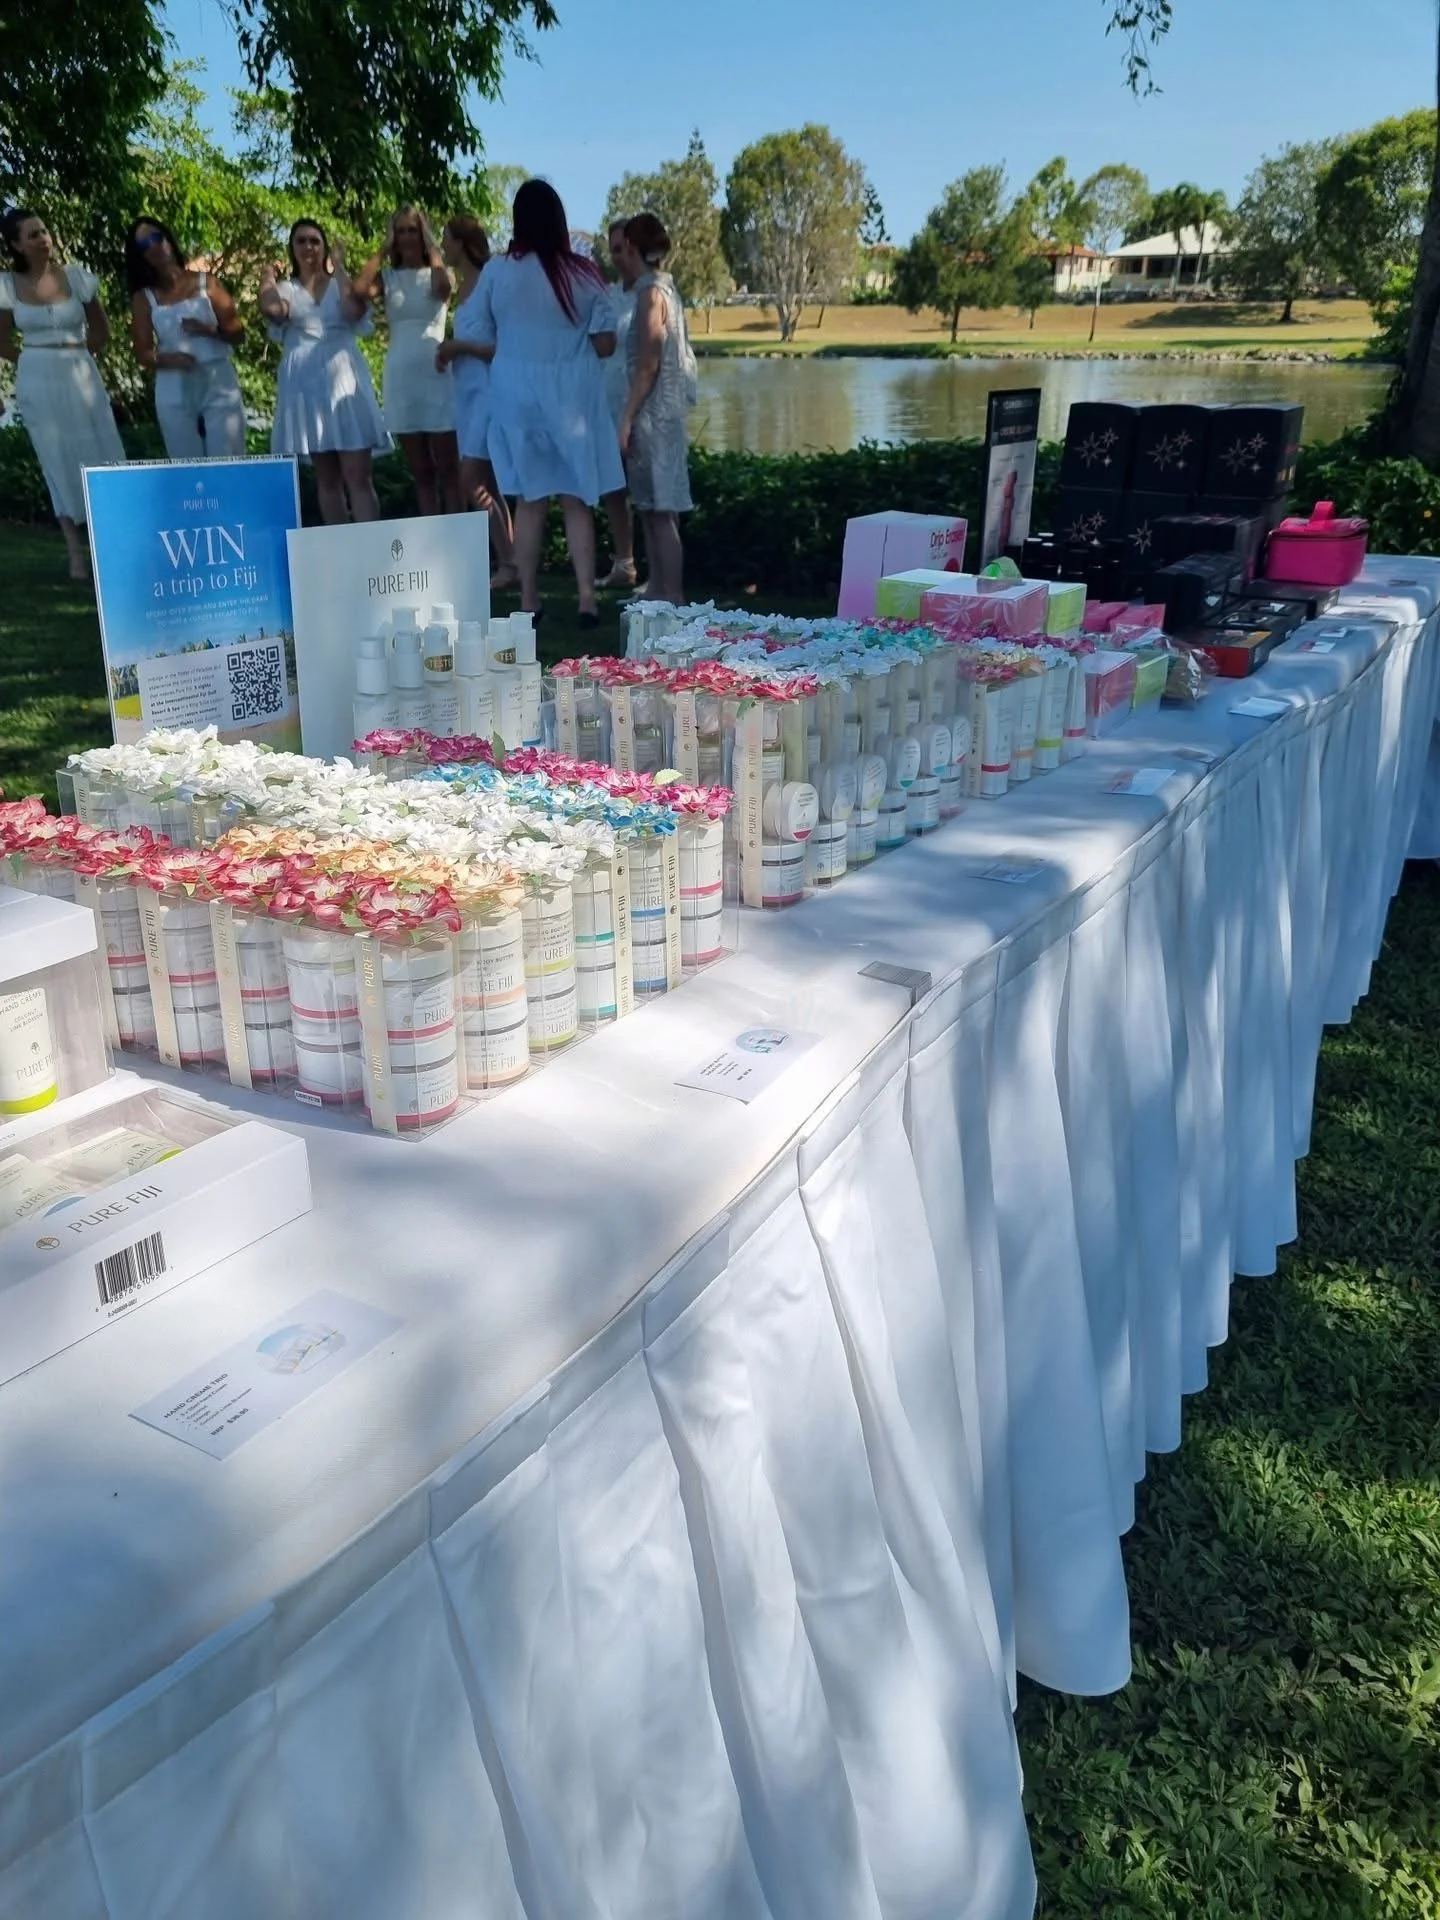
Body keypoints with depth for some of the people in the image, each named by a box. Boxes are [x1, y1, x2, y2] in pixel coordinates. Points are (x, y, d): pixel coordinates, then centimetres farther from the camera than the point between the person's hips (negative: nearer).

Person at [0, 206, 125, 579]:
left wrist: (75, 360, 6)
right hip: (37, 383, 0)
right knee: (60, 465, 4)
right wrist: (40, 363, 2)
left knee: (101, 459, 1)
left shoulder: (77, 277, -2)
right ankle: (77, 554, 7)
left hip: (81, 377, 0)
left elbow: (100, 330, 10)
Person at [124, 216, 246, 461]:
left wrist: (209, 329, -15)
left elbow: (237, 330, 5)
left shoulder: (205, 282, 6)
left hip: (219, 382, -1)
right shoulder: (144, 298, 7)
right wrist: (168, 359, -18)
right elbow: (143, 353, 2)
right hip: (174, 391, 1)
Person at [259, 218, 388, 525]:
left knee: (358, 475, -10)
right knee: (326, 479, 5)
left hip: (343, 379, -1)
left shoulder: (341, 283, 11)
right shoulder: (285, 288, 11)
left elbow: (355, 311, -12)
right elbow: (272, 309, -12)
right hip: (306, 385, 1)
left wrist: (339, 267, -2)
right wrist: (268, 277, 4)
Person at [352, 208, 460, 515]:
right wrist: (382, 250, 1)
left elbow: (444, 288, -20)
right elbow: (359, 289, -10)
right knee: (420, 472, 6)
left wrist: (432, 249, -4)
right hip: (401, 377, 3)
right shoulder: (388, 277, 11)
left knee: (447, 469, -3)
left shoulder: (437, 273, 6)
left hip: (436, 372, -3)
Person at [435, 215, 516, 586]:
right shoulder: (463, 286, 14)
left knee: (471, 480, -12)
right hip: (467, 392, 9)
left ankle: (508, 563, -5)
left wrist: (460, 347, -13)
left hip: (489, 391, -9)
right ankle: (508, 563, 8)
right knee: (487, 484, 5)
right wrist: (449, 351, 5)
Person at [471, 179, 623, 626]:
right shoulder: (583, 273, -5)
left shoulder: (496, 272, -3)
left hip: (517, 396, 1)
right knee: (577, 500, 7)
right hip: (572, 396, -1)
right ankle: (586, 597, 0)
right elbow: (605, 346, -2)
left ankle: (528, 601, 13)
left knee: (530, 500, 10)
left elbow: (482, 342, 3)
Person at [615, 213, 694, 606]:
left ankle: (671, 598, -6)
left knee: (661, 511, -8)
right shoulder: (663, 287, 16)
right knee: (650, 508, 14)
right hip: (661, 414, 10)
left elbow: (648, 364, -17)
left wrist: (626, 419, -17)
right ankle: (658, 590, 21)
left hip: (653, 415, -10)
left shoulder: (651, 292, -11)